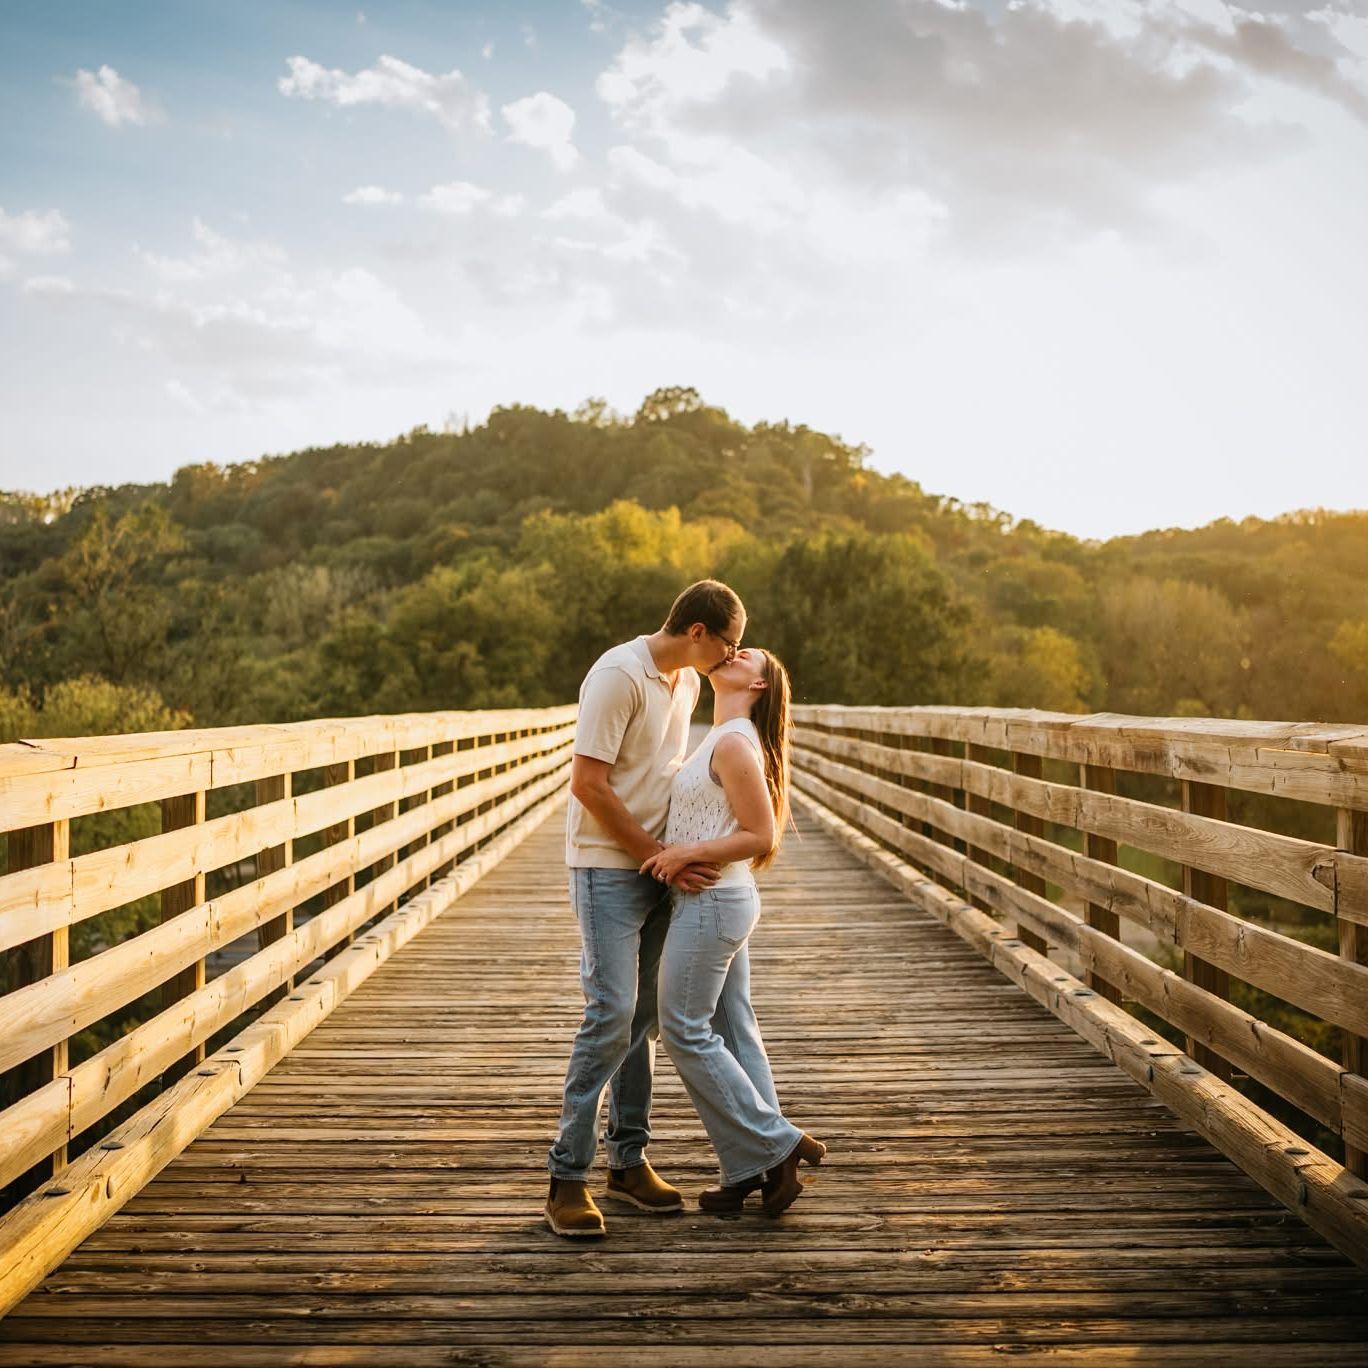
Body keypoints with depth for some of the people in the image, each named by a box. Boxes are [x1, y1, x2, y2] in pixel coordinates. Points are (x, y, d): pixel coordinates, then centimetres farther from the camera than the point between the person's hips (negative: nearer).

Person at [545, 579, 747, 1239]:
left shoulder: (688, 681, 10)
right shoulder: (619, 675, -16)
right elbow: (587, 784, -19)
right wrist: (661, 858, -15)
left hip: (661, 869, 8)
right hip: (608, 868, -8)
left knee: (644, 1018, 10)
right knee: (612, 1015, -12)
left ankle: (629, 1160, 20)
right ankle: (568, 1177, -3)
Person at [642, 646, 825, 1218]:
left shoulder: (735, 743, -16)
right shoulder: (723, 739, 14)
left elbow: (761, 836, -19)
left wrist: (688, 854, -19)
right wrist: (673, 853, 7)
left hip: (710, 902, -10)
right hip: (723, 899, 10)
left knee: (685, 1030, -2)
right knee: (731, 1030, 10)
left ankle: (775, 1144, 4)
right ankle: (754, 1169, 16)